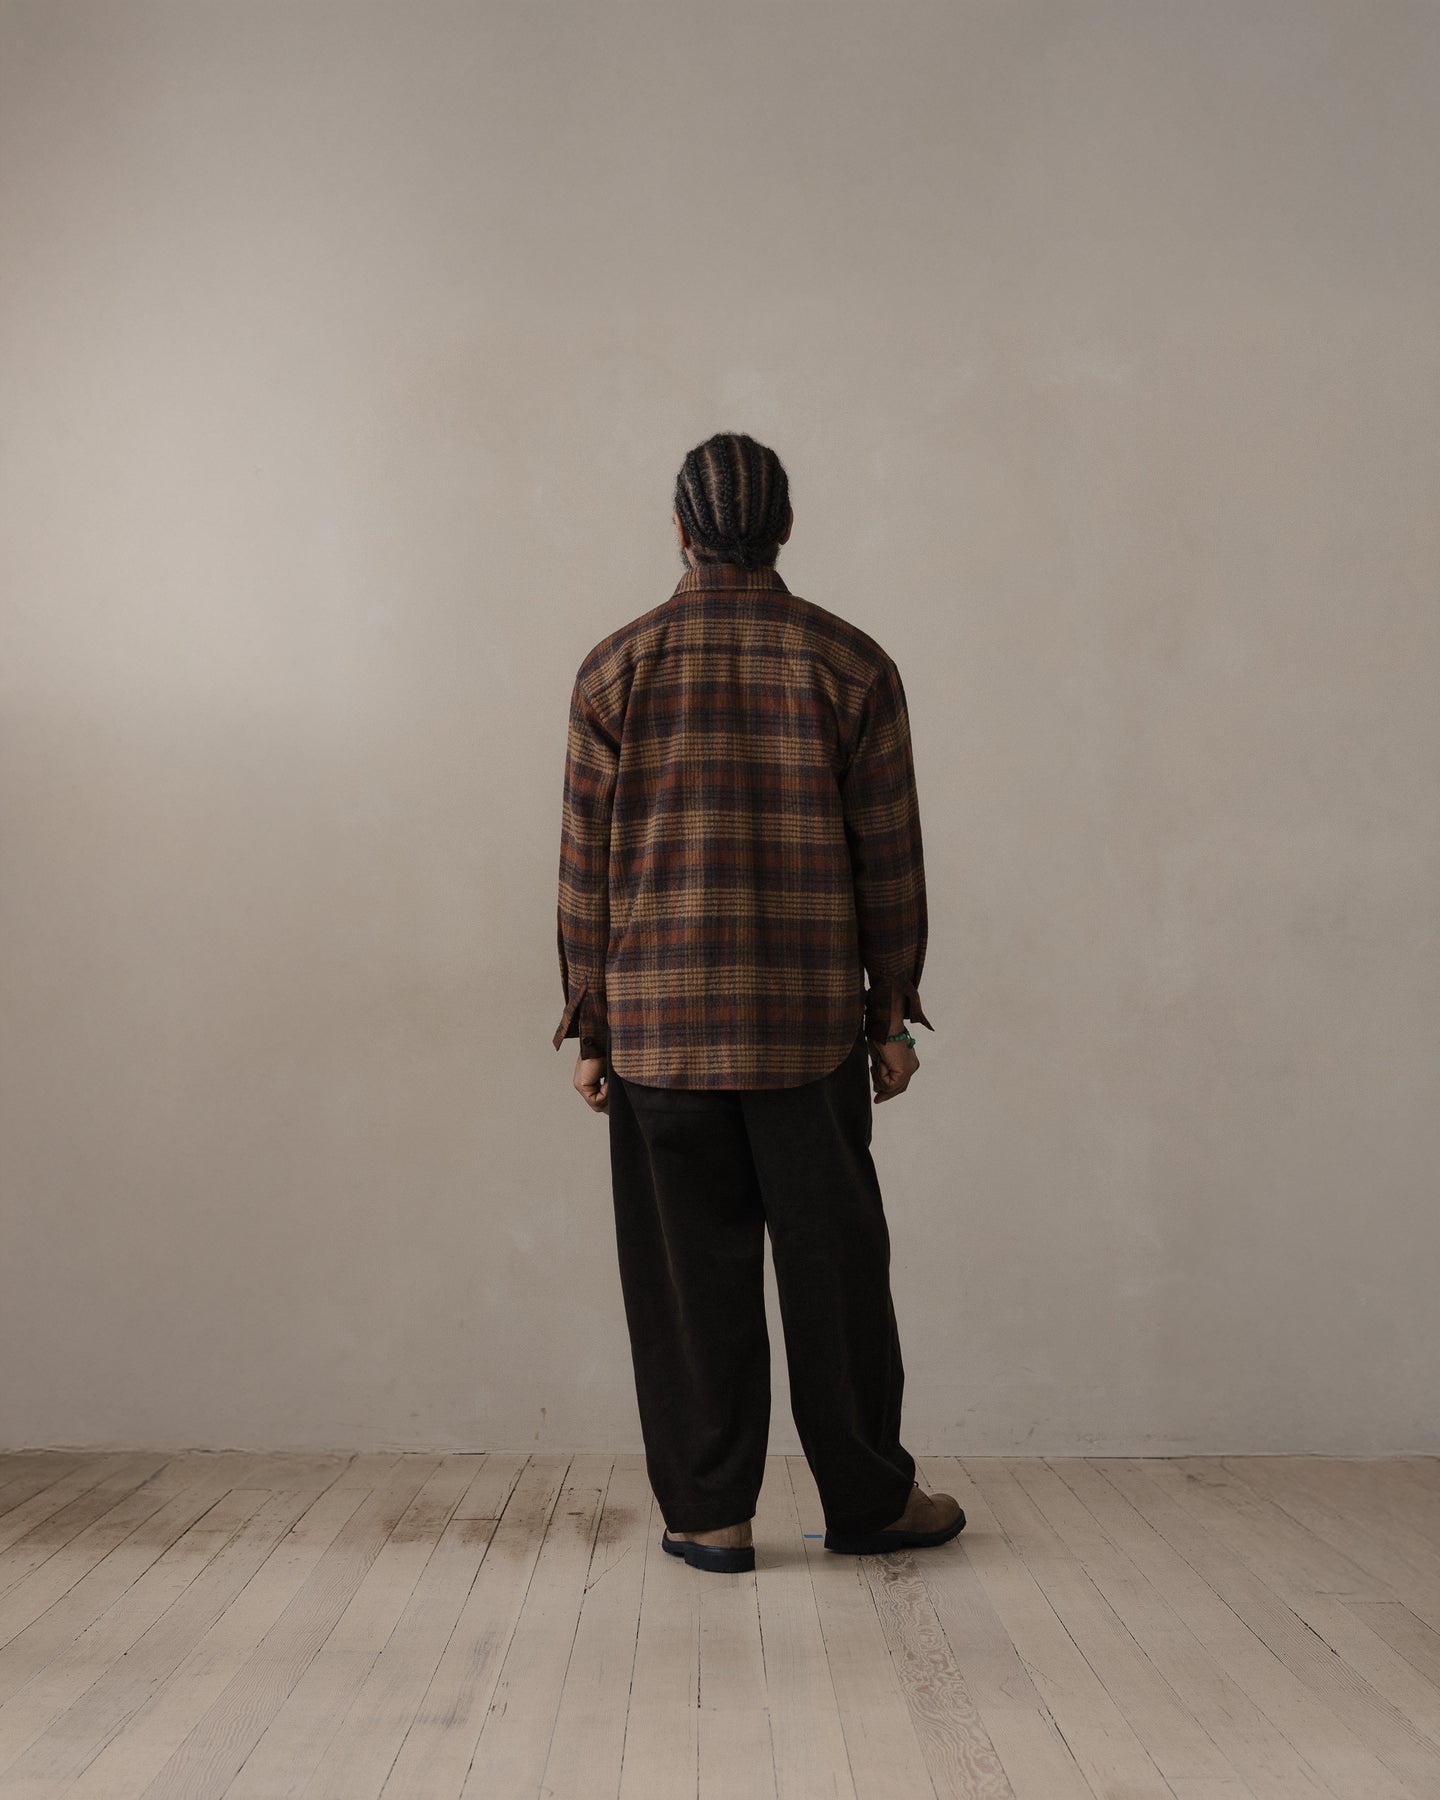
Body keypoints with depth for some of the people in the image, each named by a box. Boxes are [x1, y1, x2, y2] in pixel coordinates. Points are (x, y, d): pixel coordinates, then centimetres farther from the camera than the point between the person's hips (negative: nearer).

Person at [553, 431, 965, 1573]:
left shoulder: (617, 668, 0)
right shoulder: (852, 664, 0)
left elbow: (586, 865, 0)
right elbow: (890, 857, 0)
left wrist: (591, 1031, 6)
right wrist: (892, 1017, 8)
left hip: (658, 1027, 0)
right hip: (809, 1023, 0)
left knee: (692, 1270, 8)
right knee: (832, 1262, 11)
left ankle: (711, 1514, 15)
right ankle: (869, 1499, 22)